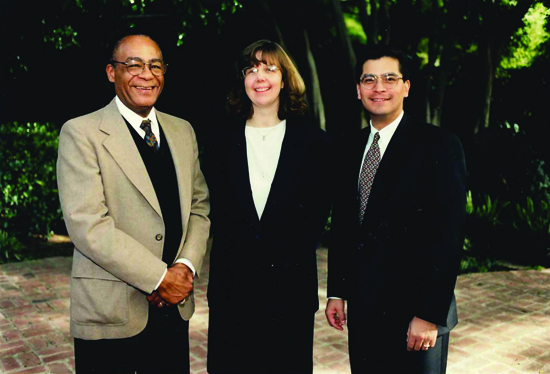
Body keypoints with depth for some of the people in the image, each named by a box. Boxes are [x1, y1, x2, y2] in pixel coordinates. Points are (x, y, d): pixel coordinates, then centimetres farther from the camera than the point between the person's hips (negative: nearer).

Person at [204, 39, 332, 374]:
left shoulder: (314, 141, 1)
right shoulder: (224, 141, 5)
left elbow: (320, 211, 2)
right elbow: (213, 209, 7)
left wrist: (298, 252, -6)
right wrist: (230, 251, -2)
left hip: (291, 285, -1)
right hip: (231, 286, 2)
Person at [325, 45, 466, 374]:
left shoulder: (440, 146, -9)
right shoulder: (353, 150, 9)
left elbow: (449, 236, -14)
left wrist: (429, 314, -17)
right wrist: (337, 292, 8)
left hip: (415, 311, -5)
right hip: (362, 310, 5)